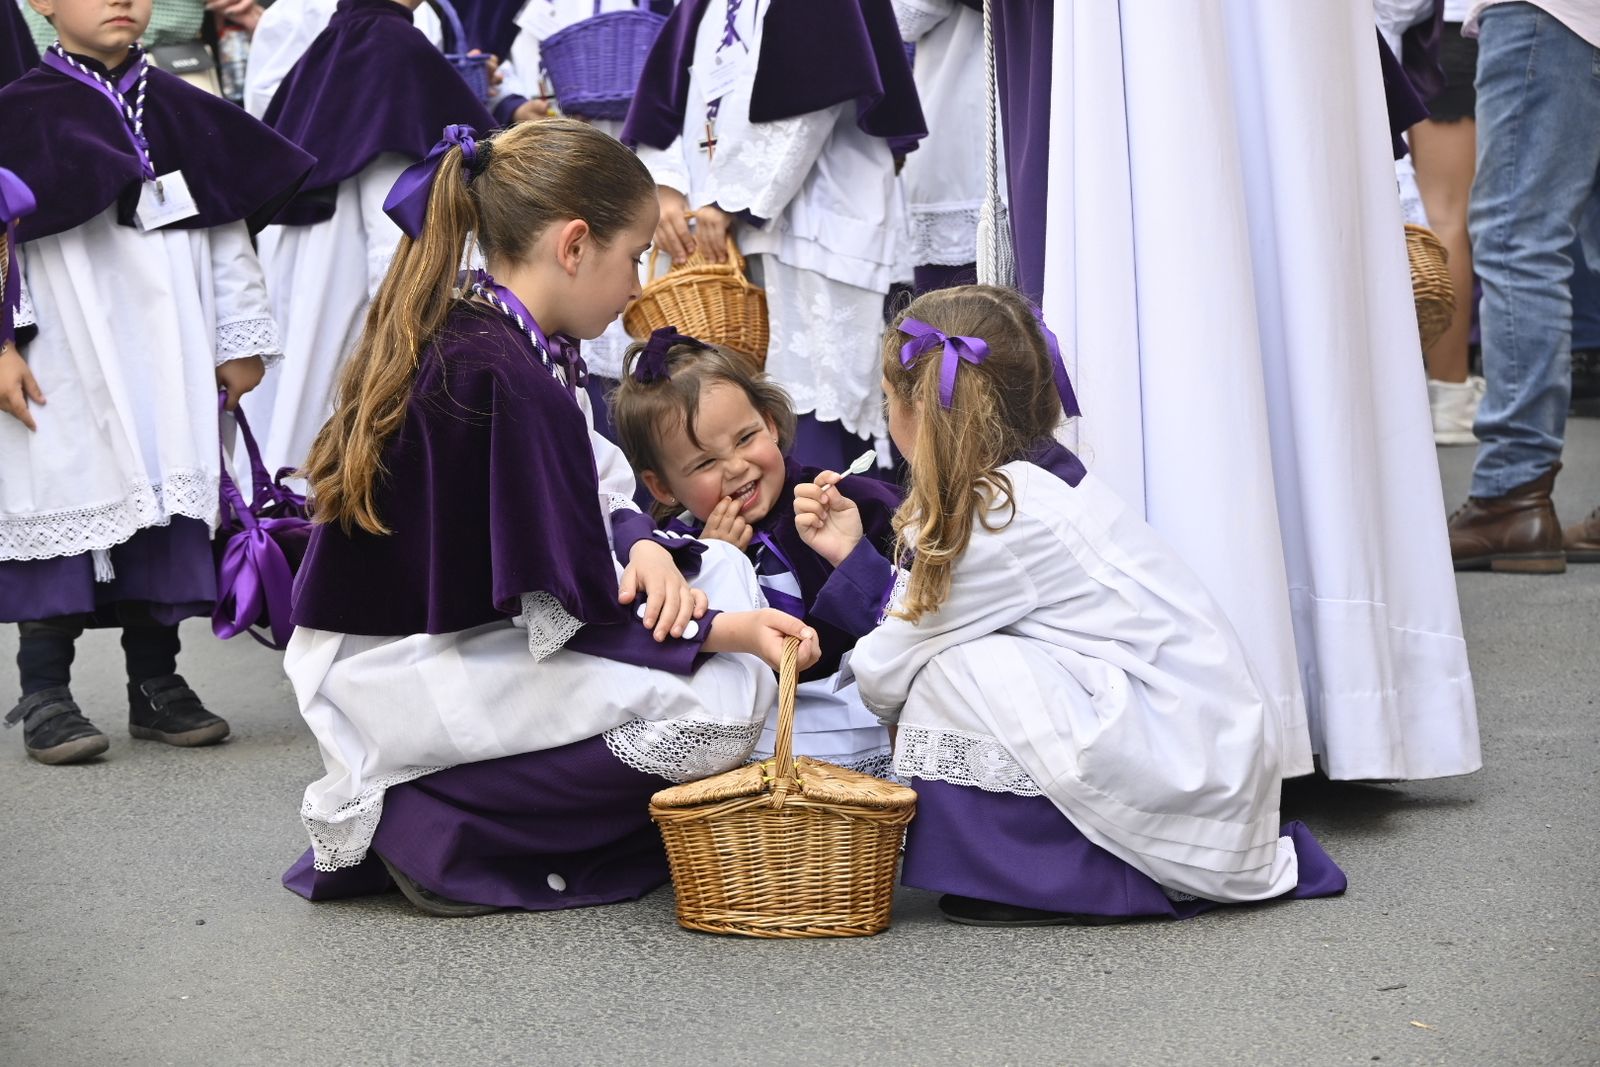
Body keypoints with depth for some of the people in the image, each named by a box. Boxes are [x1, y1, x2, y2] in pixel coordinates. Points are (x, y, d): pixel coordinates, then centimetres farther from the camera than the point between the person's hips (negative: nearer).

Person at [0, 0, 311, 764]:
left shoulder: (182, 114, 10)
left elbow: (230, 232, 13)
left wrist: (242, 340, 10)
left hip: (169, 373, 4)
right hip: (63, 373, -4)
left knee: (168, 515, 8)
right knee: (66, 509, -2)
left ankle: (156, 685, 19)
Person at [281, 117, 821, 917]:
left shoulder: (452, 331, 6)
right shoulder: (509, 384, -25)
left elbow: (585, 489, 13)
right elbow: (563, 617, -21)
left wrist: (641, 544, -8)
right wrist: (717, 631, -12)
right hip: (399, 681, -10)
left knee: (719, 569, 11)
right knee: (721, 703, -19)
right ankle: (414, 816, -10)